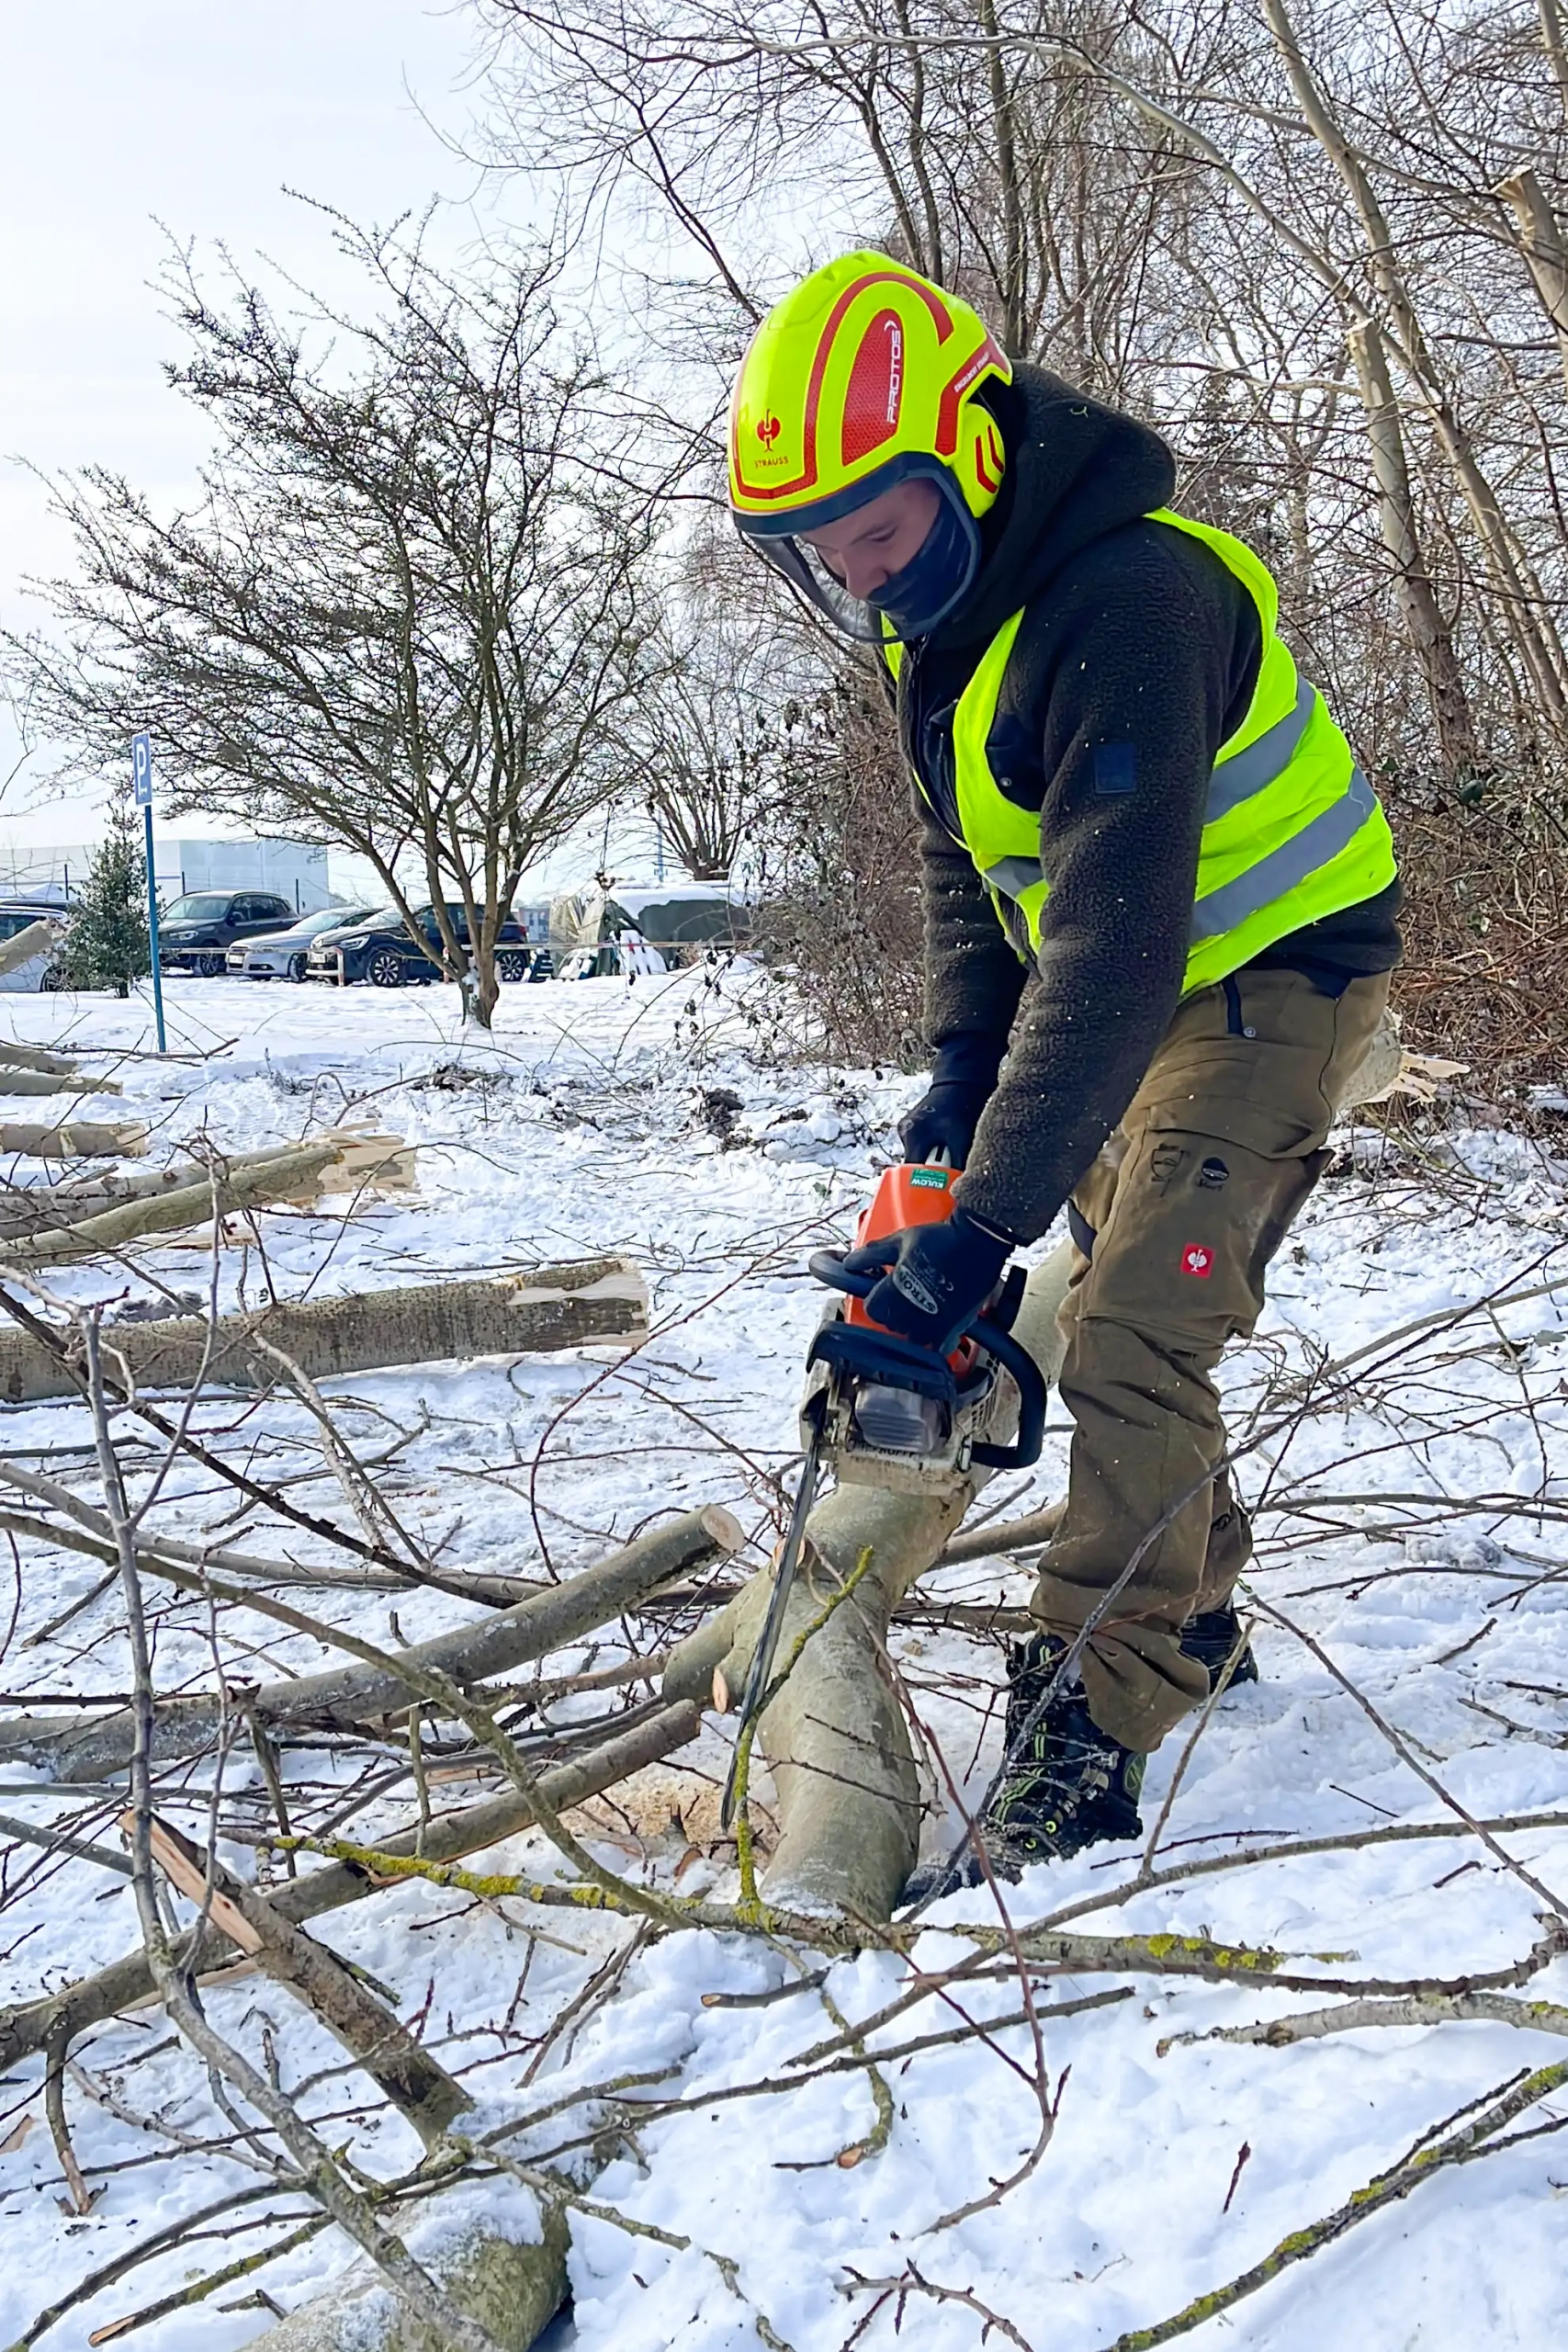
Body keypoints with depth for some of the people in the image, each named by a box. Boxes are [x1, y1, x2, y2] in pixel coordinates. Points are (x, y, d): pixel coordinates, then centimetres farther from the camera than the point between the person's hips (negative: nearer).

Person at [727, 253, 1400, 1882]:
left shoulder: (1125, 601, -32)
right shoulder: (940, 615, -2)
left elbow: (1114, 942, -37)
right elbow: (963, 855, 9)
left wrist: (987, 1214, -38)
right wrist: (962, 1060, -4)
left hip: (1273, 971, -9)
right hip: (1142, 994, 9)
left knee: (1131, 1335, -18)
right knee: (1111, 1312, 15)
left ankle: (1088, 1735, -10)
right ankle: (1190, 1618, 33)